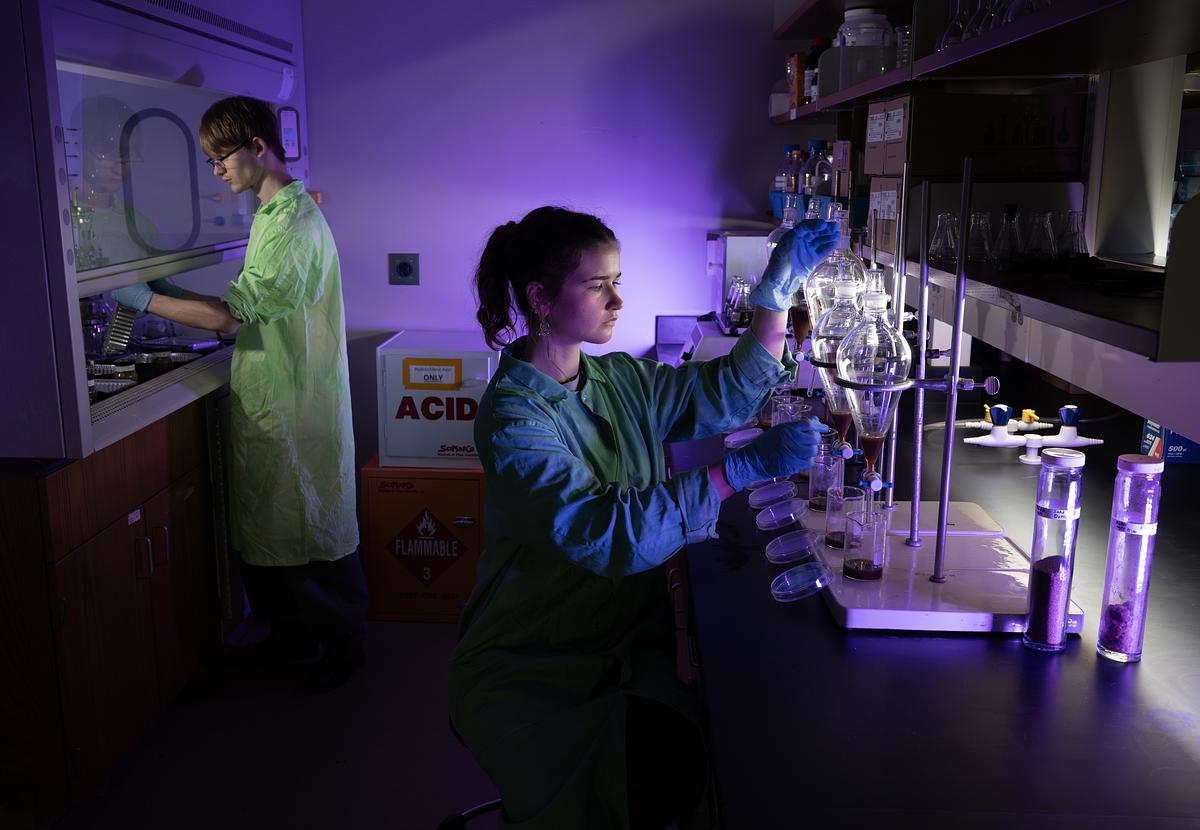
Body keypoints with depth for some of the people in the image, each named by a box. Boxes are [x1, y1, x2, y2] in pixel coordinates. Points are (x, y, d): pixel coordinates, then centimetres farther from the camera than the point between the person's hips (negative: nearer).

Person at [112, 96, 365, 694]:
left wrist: (147, 299, -13)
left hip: (299, 407, -10)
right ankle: (292, 634, 33)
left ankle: (342, 645, 19)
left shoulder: (295, 224, -19)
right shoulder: (272, 215, 14)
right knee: (265, 529, 17)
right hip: (268, 401, 10)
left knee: (313, 533, 3)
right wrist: (184, 298, 9)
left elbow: (232, 313, -23)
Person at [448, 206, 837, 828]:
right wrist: (742, 467, -34)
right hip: (528, 670, -5)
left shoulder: (621, 380, 5)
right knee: (666, 776, -23)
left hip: (632, 640, 6)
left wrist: (777, 290, -2)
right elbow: (603, 533, -30)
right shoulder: (510, 415, -18)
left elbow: (728, 391, 11)